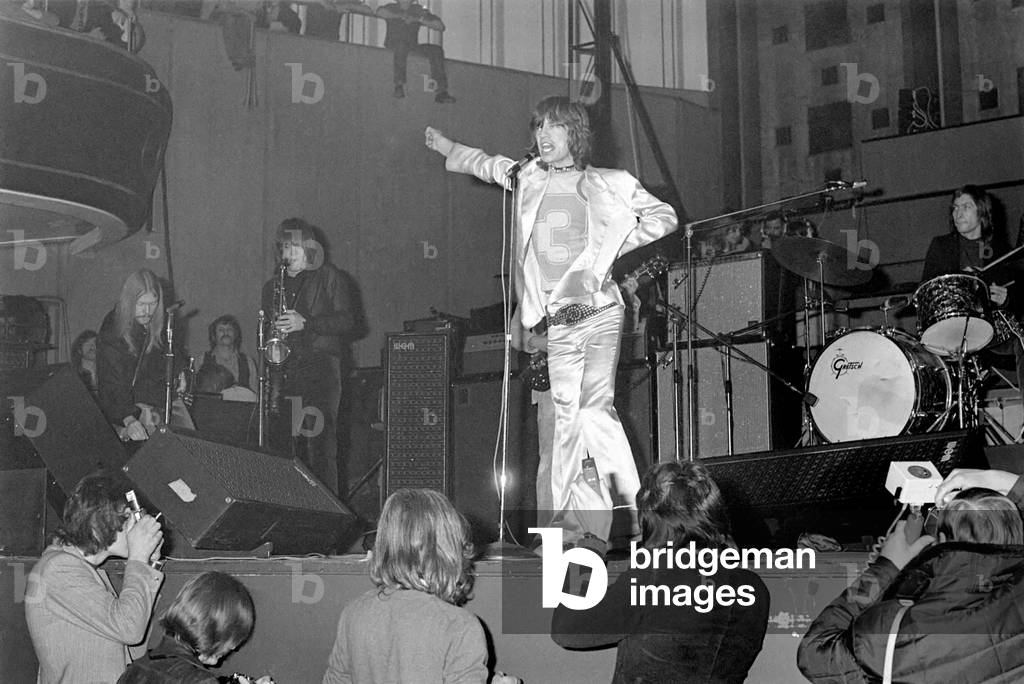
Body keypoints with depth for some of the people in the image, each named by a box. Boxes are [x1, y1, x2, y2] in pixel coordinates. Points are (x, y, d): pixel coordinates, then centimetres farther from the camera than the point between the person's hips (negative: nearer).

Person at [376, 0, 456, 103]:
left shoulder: (418, 9, 12)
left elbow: (440, 26, 1)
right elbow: (380, 12, -19)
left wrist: (420, 20, -13)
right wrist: (400, 16, -26)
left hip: (412, 46, 3)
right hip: (393, 44, -3)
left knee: (437, 50, -22)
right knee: (401, 45, -38)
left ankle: (441, 92, -31)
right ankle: (399, 85, -39)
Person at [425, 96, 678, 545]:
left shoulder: (607, 184, 2)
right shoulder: (528, 179, 12)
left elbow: (664, 217, 7)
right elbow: (483, 163, 32)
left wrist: (612, 246, 1)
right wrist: (444, 146, 41)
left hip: (598, 312, -4)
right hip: (558, 323, 4)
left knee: (594, 407, -16)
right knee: (566, 414, 4)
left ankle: (632, 510, -12)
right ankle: (562, 520, 7)